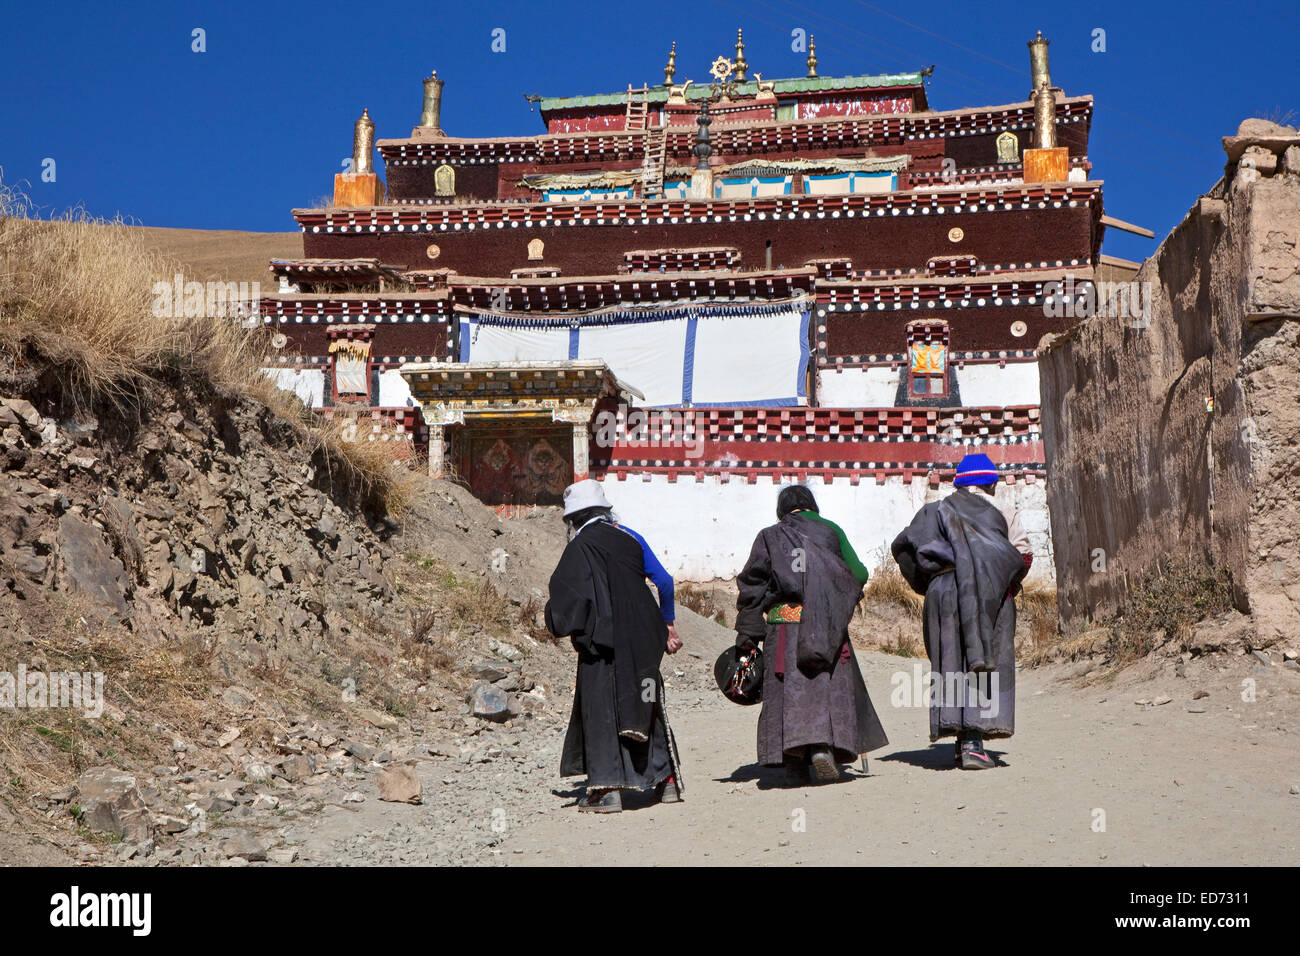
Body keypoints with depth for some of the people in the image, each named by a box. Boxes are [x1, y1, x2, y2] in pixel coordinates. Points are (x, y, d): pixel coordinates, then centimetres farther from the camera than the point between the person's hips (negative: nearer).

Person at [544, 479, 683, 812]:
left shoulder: (580, 546, -7)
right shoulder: (629, 538, 11)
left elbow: (566, 594, -14)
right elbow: (664, 581, 11)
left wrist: (561, 626, 5)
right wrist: (667, 624, 20)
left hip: (603, 641, -6)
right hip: (642, 640, 6)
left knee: (602, 708, 0)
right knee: (647, 705, 16)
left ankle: (607, 788, -6)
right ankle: (667, 780, 21)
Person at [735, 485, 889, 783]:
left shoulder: (769, 537, 8)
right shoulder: (831, 531, 9)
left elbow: (752, 585, 3)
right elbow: (858, 574, 5)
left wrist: (746, 635, 4)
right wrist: (841, 601, 24)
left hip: (783, 624, 0)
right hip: (826, 624, 0)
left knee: (788, 690, 2)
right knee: (830, 684, 5)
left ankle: (795, 761, -4)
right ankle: (824, 745, -15)